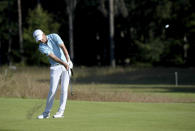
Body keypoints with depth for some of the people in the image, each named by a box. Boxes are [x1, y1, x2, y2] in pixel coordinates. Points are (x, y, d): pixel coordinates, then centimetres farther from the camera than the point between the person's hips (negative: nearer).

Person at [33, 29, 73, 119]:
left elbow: (63, 47, -20)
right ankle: (46, 112, 4)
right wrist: (64, 63, -32)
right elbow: (53, 57, -20)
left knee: (64, 89, -6)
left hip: (66, 65, -1)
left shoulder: (54, 37, -9)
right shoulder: (41, 47, -9)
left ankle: (61, 111, -3)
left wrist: (68, 60, -32)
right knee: (52, 90, -5)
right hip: (55, 67, 1)